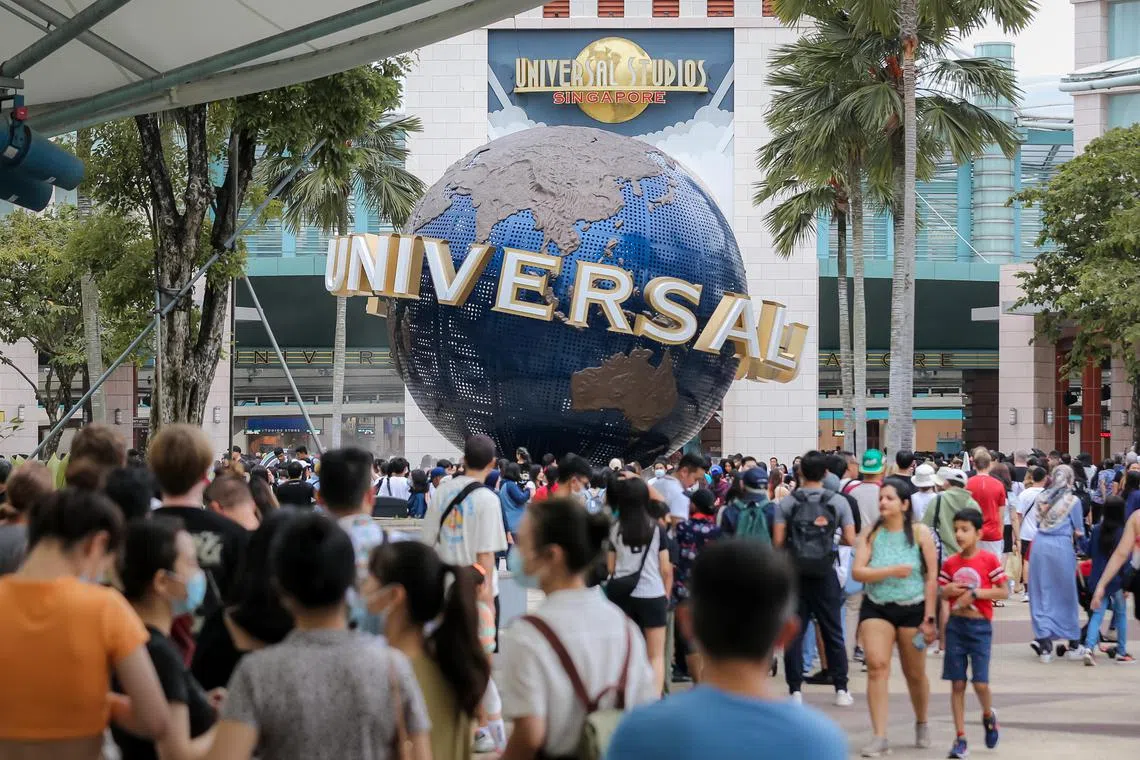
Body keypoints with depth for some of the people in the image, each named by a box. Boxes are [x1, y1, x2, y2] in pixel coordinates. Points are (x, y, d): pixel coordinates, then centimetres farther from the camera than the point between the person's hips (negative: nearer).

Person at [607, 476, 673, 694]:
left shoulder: (615, 530, -1)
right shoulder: (656, 529, -5)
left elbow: (610, 567, 5)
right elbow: (666, 569, -3)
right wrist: (667, 595, 10)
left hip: (623, 595, 2)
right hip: (652, 595, -2)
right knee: (656, 655, 5)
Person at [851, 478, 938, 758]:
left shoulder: (920, 533, -4)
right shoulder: (872, 533, 0)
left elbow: (932, 577, -4)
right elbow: (857, 571, -9)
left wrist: (929, 618, -8)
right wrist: (891, 571, -20)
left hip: (912, 609, -1)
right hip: (876, 608, 1)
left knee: (915, 674, 10)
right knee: (877, 667, -15)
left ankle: (922, 724, 38)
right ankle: (879, 737, -14)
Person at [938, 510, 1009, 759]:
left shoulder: (989, 560, -6)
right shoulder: (950, 563, 5)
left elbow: (1004, 591, -6)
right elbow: (940, 592, 15)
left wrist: (975, 593, -15)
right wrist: (947, 591, -8)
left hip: (980, 626, -3)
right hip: (955, 624, 3)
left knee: (981, 683, -7)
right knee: (957, 684, 3)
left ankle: (988, 716, 27)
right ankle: (960, 739, 8)